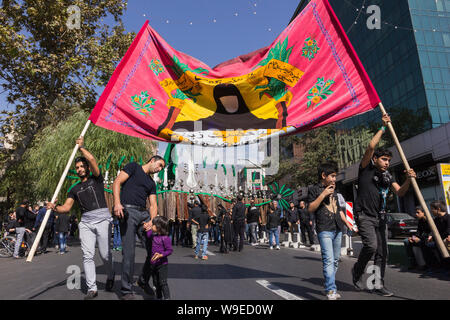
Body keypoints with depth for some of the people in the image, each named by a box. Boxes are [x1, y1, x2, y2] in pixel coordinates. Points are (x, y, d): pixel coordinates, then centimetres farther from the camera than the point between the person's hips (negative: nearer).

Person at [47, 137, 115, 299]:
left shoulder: (96, 179, 8)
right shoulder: (75, 189, 20)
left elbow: (92, 159, -7)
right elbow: (66, 208, 10)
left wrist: (81, 146, 6)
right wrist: (55, 208, -11)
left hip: (102, 219, -4)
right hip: (85, 222, 4)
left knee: (105, 254, -1)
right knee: (87, 255, -5)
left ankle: (110, 277, 26)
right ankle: (92, 288, 0)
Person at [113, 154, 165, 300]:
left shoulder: (152, 183, 23)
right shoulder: (133, 167, 8)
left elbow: (153, 204, 14)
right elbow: (117, 183, -3)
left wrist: (152, 221, -5)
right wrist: (117, 203, -17)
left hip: (144, 213, 6)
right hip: (128, 211, -6)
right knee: (129, 252, -7)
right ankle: (126, 290, 6)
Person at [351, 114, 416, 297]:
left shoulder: (387, 177, 16)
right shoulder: (366, 169, -1)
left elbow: (400, 192, 5)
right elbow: (371, 146, -13)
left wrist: (408, 180, -14)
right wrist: (383, 127, -4)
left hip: (380, 218, 7)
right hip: (364, 215, -6)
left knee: (382, 252, 4)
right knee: (371, 245, -20)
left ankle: (378, 285, 14)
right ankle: (357, 270, 6)